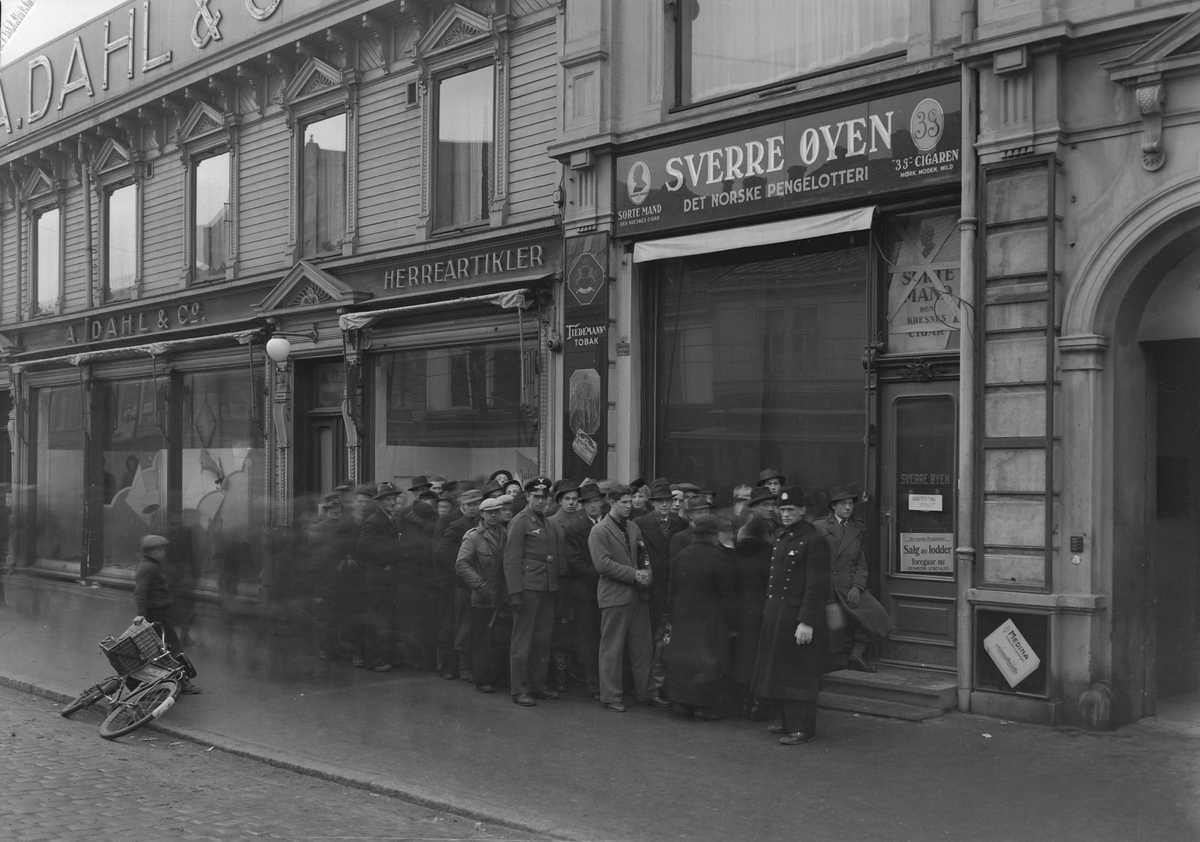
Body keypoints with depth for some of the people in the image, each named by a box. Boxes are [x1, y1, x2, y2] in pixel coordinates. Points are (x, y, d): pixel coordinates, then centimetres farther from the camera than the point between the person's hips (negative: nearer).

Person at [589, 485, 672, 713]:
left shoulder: (633, 528, 14)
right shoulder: (599, 531, -8)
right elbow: (603, 564, -16)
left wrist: (646, 573, -4)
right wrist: (634, 574, -17)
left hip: (638, 595, 7)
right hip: (615, 596, -7)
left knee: (644, 647, 10)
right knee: (612, 649, 0)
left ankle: (645, 693, 20)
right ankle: (610, 697, 9)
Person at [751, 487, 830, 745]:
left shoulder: (814, 541, -13)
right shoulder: (783, 539, 15)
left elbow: (816, 586, -17)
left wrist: (807, 622, -21)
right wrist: (768, 610, 13)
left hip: (798, 617, -8)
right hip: (776, 615, 9)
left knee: (798, 674, -2)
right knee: (779, 671, 14)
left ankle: (803, 729, 6)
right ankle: (787, 721, 26)